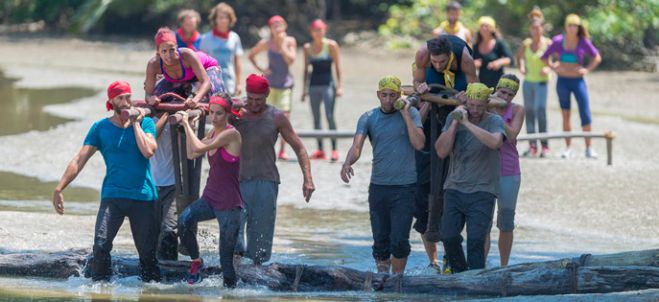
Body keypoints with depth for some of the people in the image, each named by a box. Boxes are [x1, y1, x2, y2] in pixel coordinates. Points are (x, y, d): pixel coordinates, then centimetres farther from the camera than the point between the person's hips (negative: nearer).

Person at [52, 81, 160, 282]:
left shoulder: (145, 123, 6)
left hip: (143, 196, 0)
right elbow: (79, 160, 2)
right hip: (112, 196, 0)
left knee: (148, 250, 3)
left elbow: (148, 151, -13)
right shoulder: (100, 128, 6)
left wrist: (135, 123, -5)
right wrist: (59, 188, -6)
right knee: (101, 246, -16)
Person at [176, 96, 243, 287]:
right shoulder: (213, 132, 10)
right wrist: (188, 127, 6)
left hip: (229, 204, -6)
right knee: (184, 220, -23)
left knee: (226, 258, -4)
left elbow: (199, 148, -21)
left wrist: (186, 124, -11)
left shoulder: (231, 134, -14)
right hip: (210, 198, 6)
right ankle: (196, 261, -3)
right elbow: (191, 154, 12)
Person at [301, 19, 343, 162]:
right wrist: (304, 88, 12)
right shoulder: (307, 48, 8)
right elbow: (306, 69, 14)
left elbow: (337, 66, -2)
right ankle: (320, 150, 11)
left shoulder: (331, 45, -3)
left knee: (329, 116, -13)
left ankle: (334, 149, -10)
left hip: (328, 84, -4)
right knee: (316, 118, 5)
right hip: (314, 85, 4)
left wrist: (339, 86, -7)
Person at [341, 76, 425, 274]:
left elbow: (419, 144, -11)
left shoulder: (410, 114, 2)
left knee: (399, 241, -10)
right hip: (378, 186, 3)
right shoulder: (369, 118, 6)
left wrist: (405, 115, -11)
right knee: (380, 240, 7)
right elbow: (357, 145, -8)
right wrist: (347, 163, -29)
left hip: (404, 187, -3)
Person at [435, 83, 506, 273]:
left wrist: (467, 123, -24)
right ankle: (459, 273, 24)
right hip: (454, 188, 4)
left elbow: (495, 142, -27)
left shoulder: (494, 121, -4)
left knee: (476, 240, -13)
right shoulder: (454, 118, 6)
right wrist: (455, 123, -9)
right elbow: (441, 152, -2)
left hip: (482, 191, -4)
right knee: (449, 237, 1)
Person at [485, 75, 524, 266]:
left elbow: (511, 135, -13)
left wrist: (495, 115, -19)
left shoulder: (517, 110, 1)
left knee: (506, 222, 7)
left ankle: (504, 267, 18)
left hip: (509, 173, 1)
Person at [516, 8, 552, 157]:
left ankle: (544, 146, -10)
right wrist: (521, 67, 2)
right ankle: (532, 146, 12)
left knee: (540, 111, -15)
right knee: (529, 112, 6)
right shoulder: (526, 44, 5)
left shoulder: (548, 44, -8)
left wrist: (549, 68, -23)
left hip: (541, 82, -5)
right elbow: (519, 57, 22)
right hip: (528, 82, 5)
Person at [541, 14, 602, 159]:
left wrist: (587, 69, -3)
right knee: (565, 115, 5)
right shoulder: (558, 41, -2)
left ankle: (589, 148, 0)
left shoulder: (583, 42, -4)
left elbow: (597, 57, 8)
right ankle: (568, 148, 10)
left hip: (578, 81, -1)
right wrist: (553, 67, -4)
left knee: (585, 114, -7)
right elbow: (544, 57, 8)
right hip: (562, 81, 1)